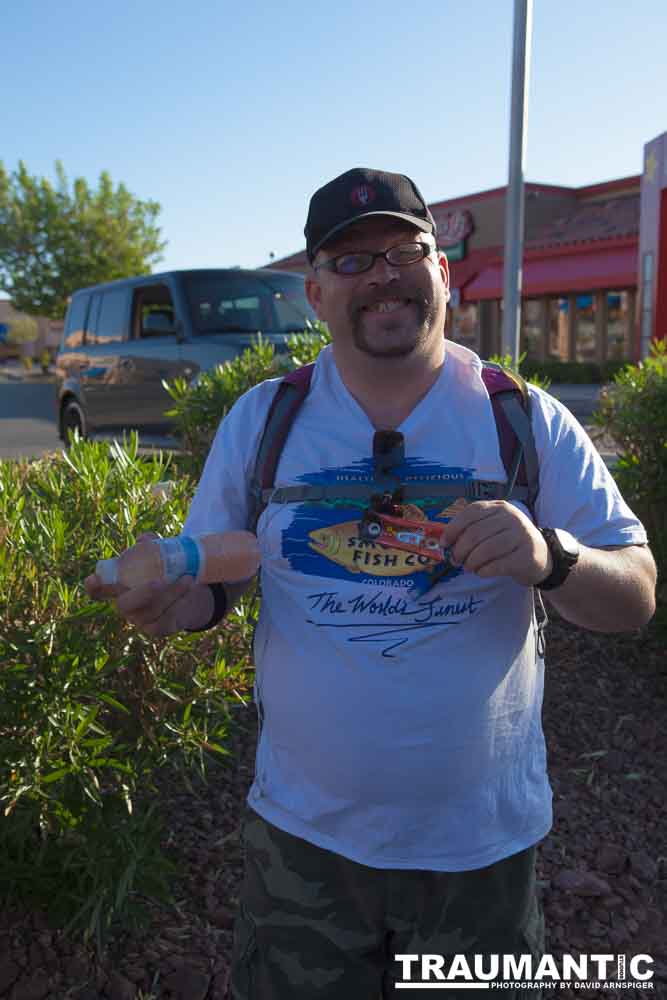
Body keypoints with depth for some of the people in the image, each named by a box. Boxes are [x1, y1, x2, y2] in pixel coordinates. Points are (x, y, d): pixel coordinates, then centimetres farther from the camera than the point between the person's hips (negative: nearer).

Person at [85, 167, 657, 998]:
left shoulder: (530, 422, -7)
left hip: (483, 837, 0)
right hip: (303, 833, 1)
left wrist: (549, 558, -27)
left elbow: (635, 601, -6)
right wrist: (170, 597, -21)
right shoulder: (260, 419, -3)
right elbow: (209, 579, 3)